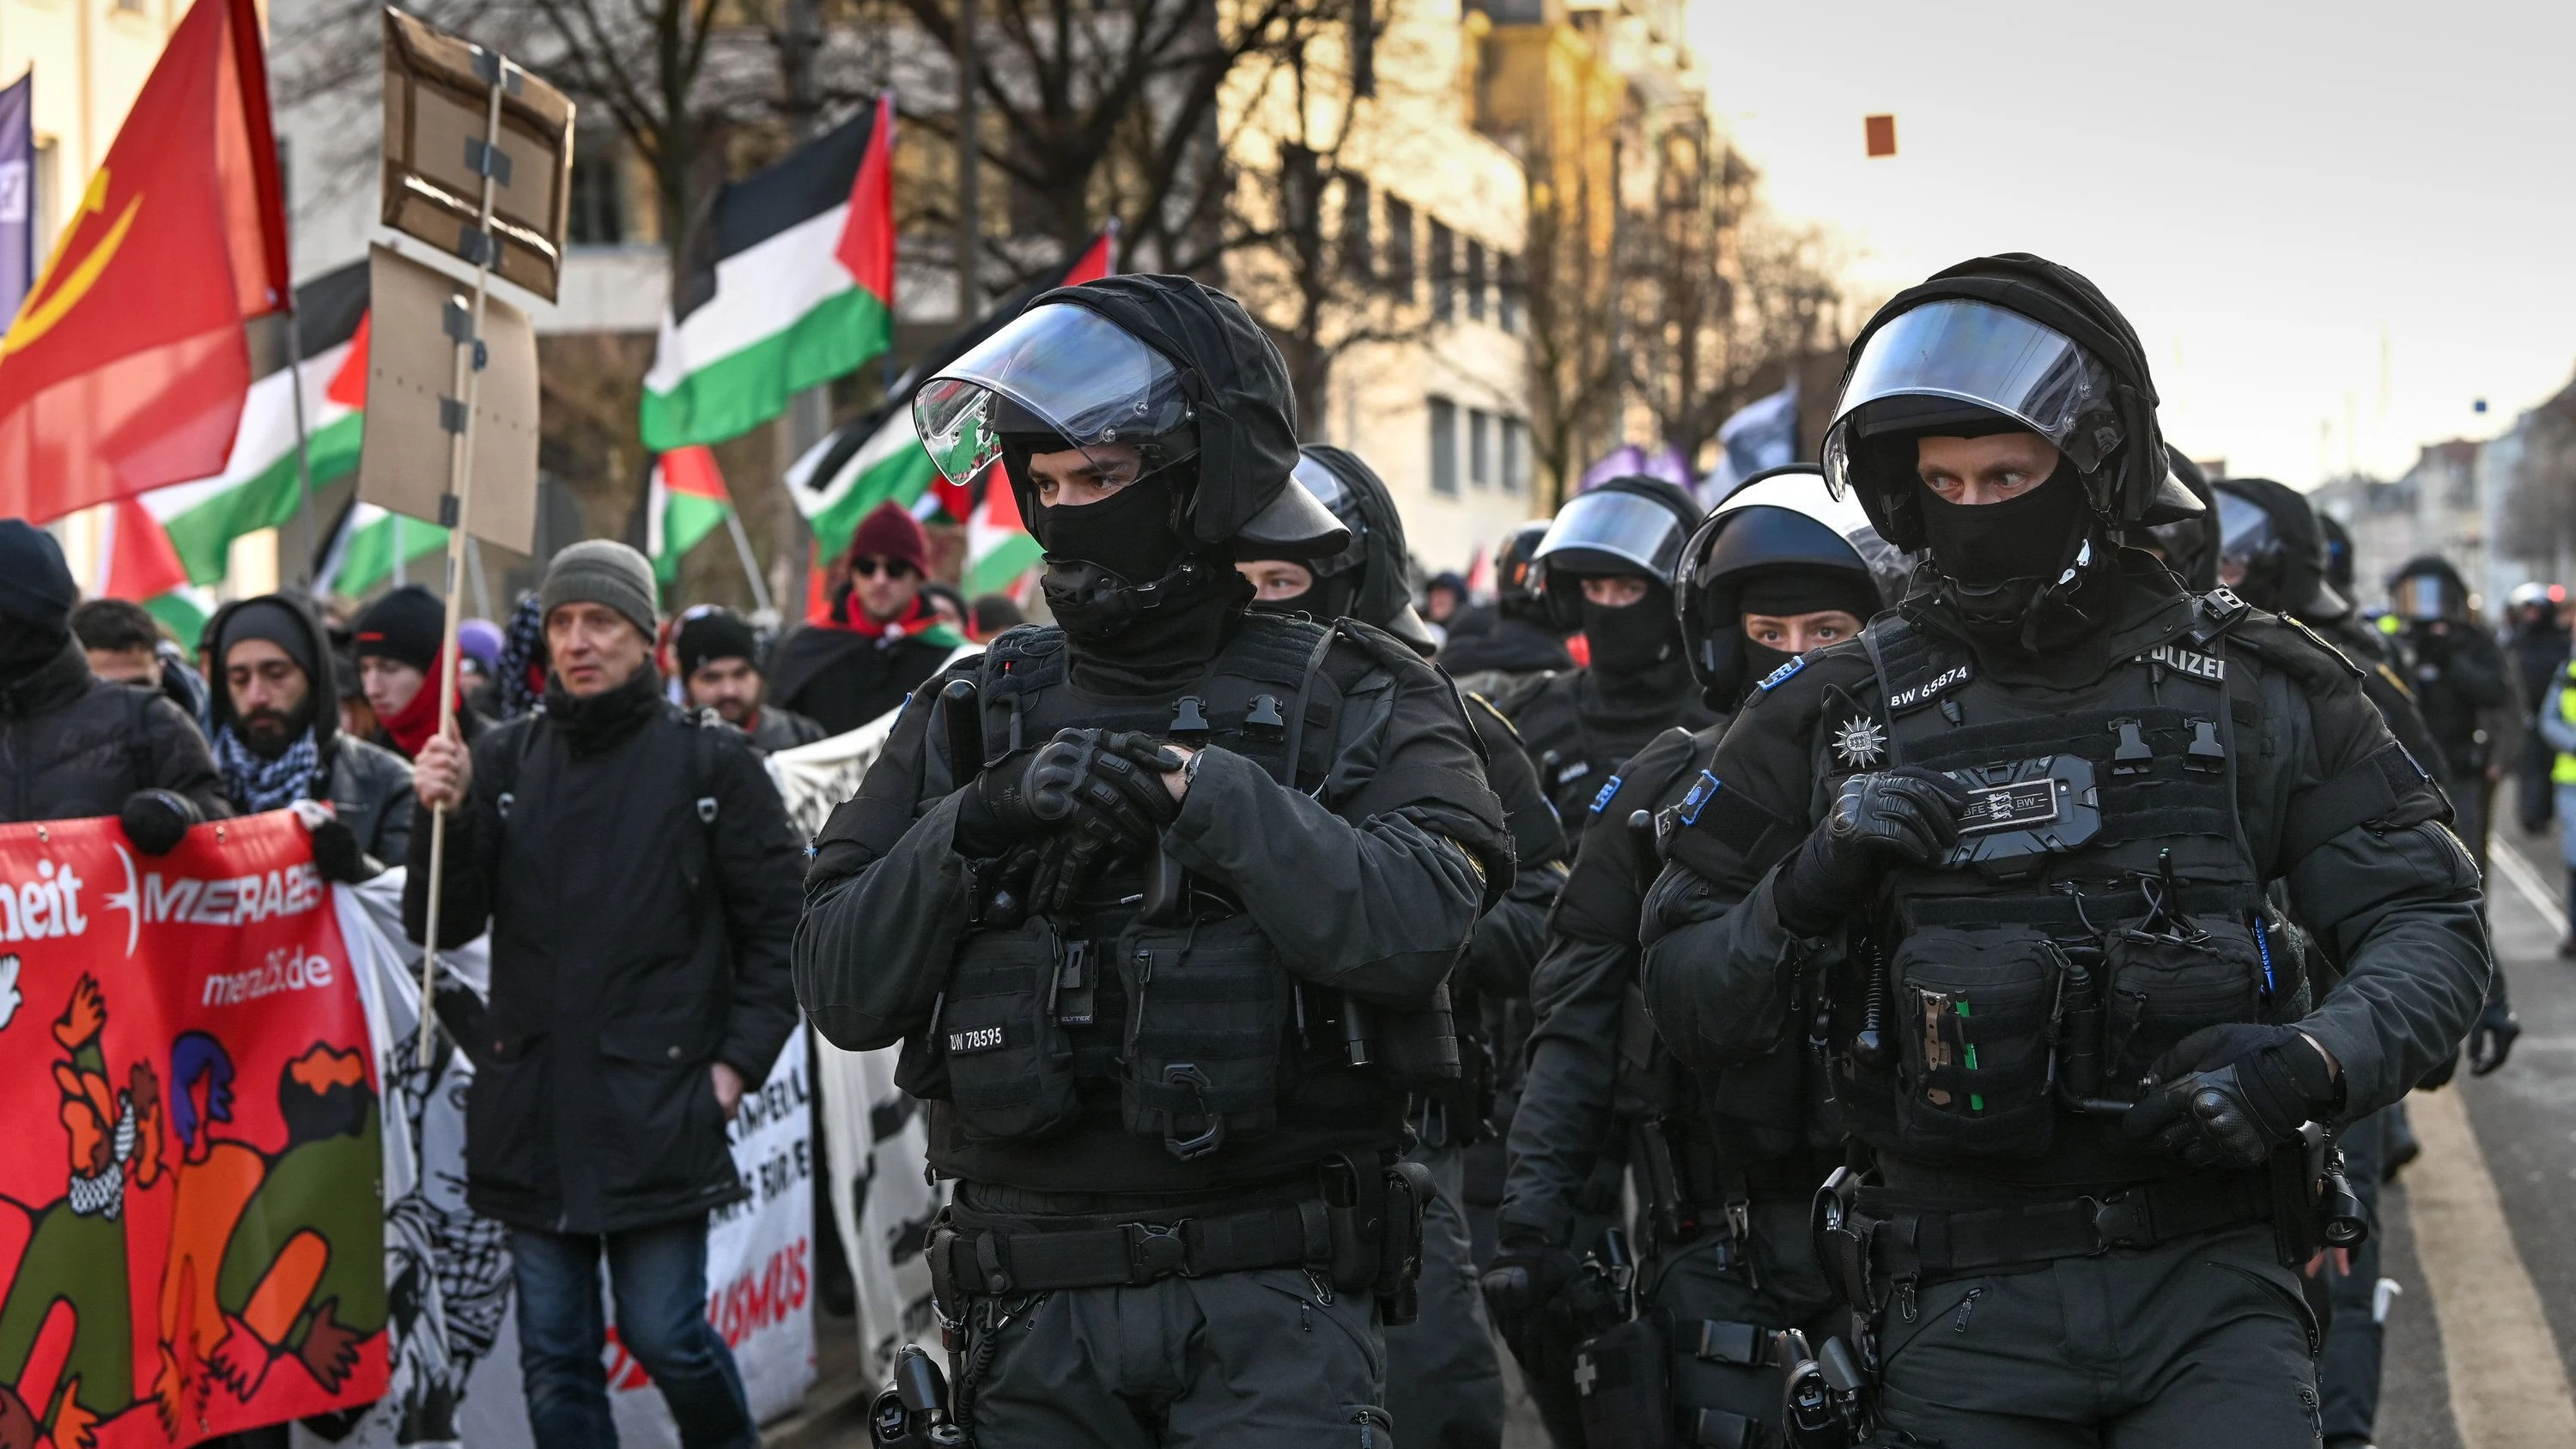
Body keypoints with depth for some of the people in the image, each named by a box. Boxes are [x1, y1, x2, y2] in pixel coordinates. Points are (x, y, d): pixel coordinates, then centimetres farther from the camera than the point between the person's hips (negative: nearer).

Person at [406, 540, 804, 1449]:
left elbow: (779, 929, 2)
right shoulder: (503, 761, 7)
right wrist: (442, 818, -12)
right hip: (531, 1112, 3)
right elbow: (444, 927, 4)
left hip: (658, 1110, -3)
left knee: (665, 1337, -2)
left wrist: (738, 1061, -6)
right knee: (554, 1358, 7)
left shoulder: (711, 764, 0)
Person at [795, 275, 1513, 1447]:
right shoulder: (971, 718, 11)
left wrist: (1201, 789, -19)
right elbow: (839, 989, 3)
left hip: (1272, 1310, -3)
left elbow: (1410, 929, -16)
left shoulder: (1355, 707, 3)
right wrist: (976, 827, -11)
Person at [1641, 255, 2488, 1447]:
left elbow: (2430, 924, 4)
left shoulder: (2254, 687, 7)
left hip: (2209, 1292, 0)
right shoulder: (1835, 716, 6)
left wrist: (2312, 1066, -15)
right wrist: (1810, 891, -12)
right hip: (1964, 1314, 1)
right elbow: (1686, 1009, 8)